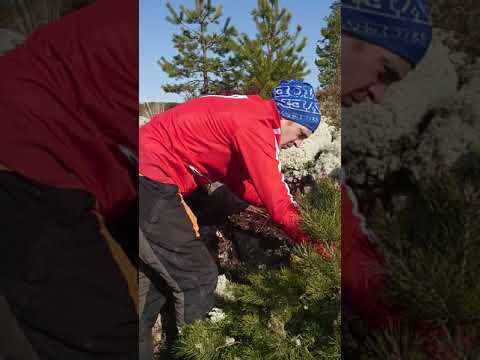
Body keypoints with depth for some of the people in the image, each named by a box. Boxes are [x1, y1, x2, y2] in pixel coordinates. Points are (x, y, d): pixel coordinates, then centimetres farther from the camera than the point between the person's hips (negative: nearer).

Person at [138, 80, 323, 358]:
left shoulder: (244, 112, 15)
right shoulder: (256, 124, -15)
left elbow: (240, 181, 18)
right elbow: (278, 202, -16)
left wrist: (288, 204, 12)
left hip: (148, 181, 11)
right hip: (150, 180, -11)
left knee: (155, 278, 21)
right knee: (198, 277, -2)